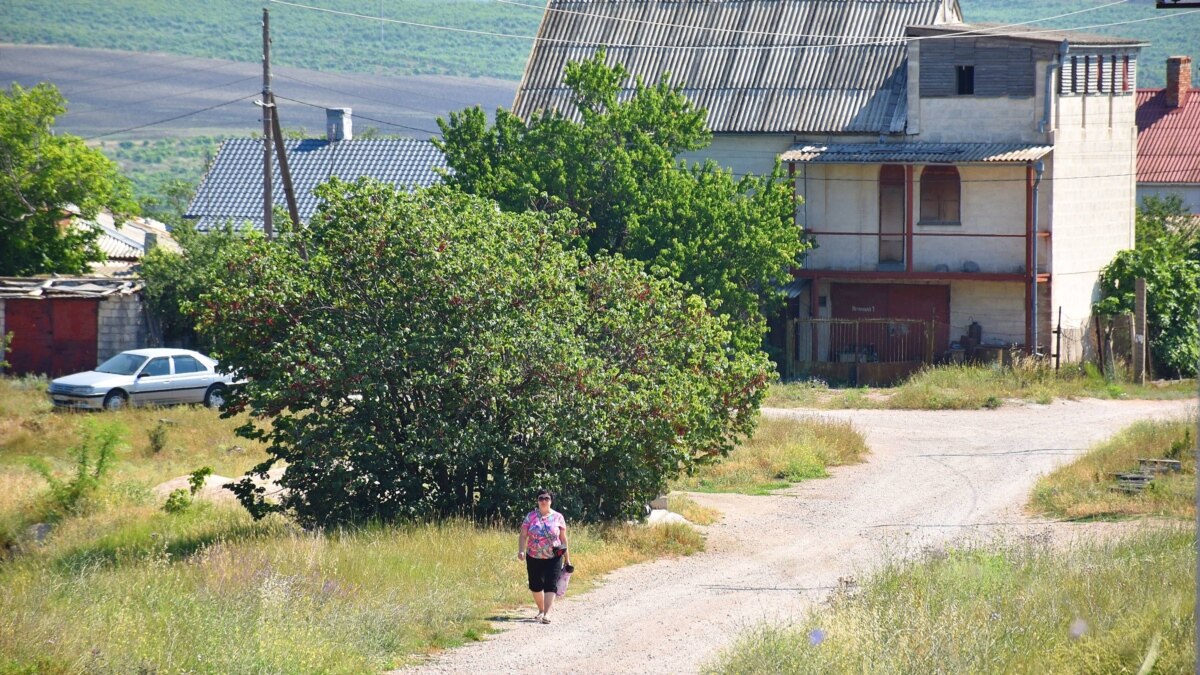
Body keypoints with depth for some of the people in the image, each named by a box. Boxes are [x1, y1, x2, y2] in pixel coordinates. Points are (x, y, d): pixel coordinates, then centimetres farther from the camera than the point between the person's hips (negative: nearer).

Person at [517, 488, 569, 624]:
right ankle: (541, 610, 30)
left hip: (553, 558, -2)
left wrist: (567, 558, 7)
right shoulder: (530, 517, 3)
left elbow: (563, 538, 6)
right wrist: (521, 551, -16)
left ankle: (547, 614, -18)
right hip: (534, 558, 2)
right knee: (535, 586, 11)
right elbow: (523, 536, 0)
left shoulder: (558, 517, 2)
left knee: (550, 586, -12)